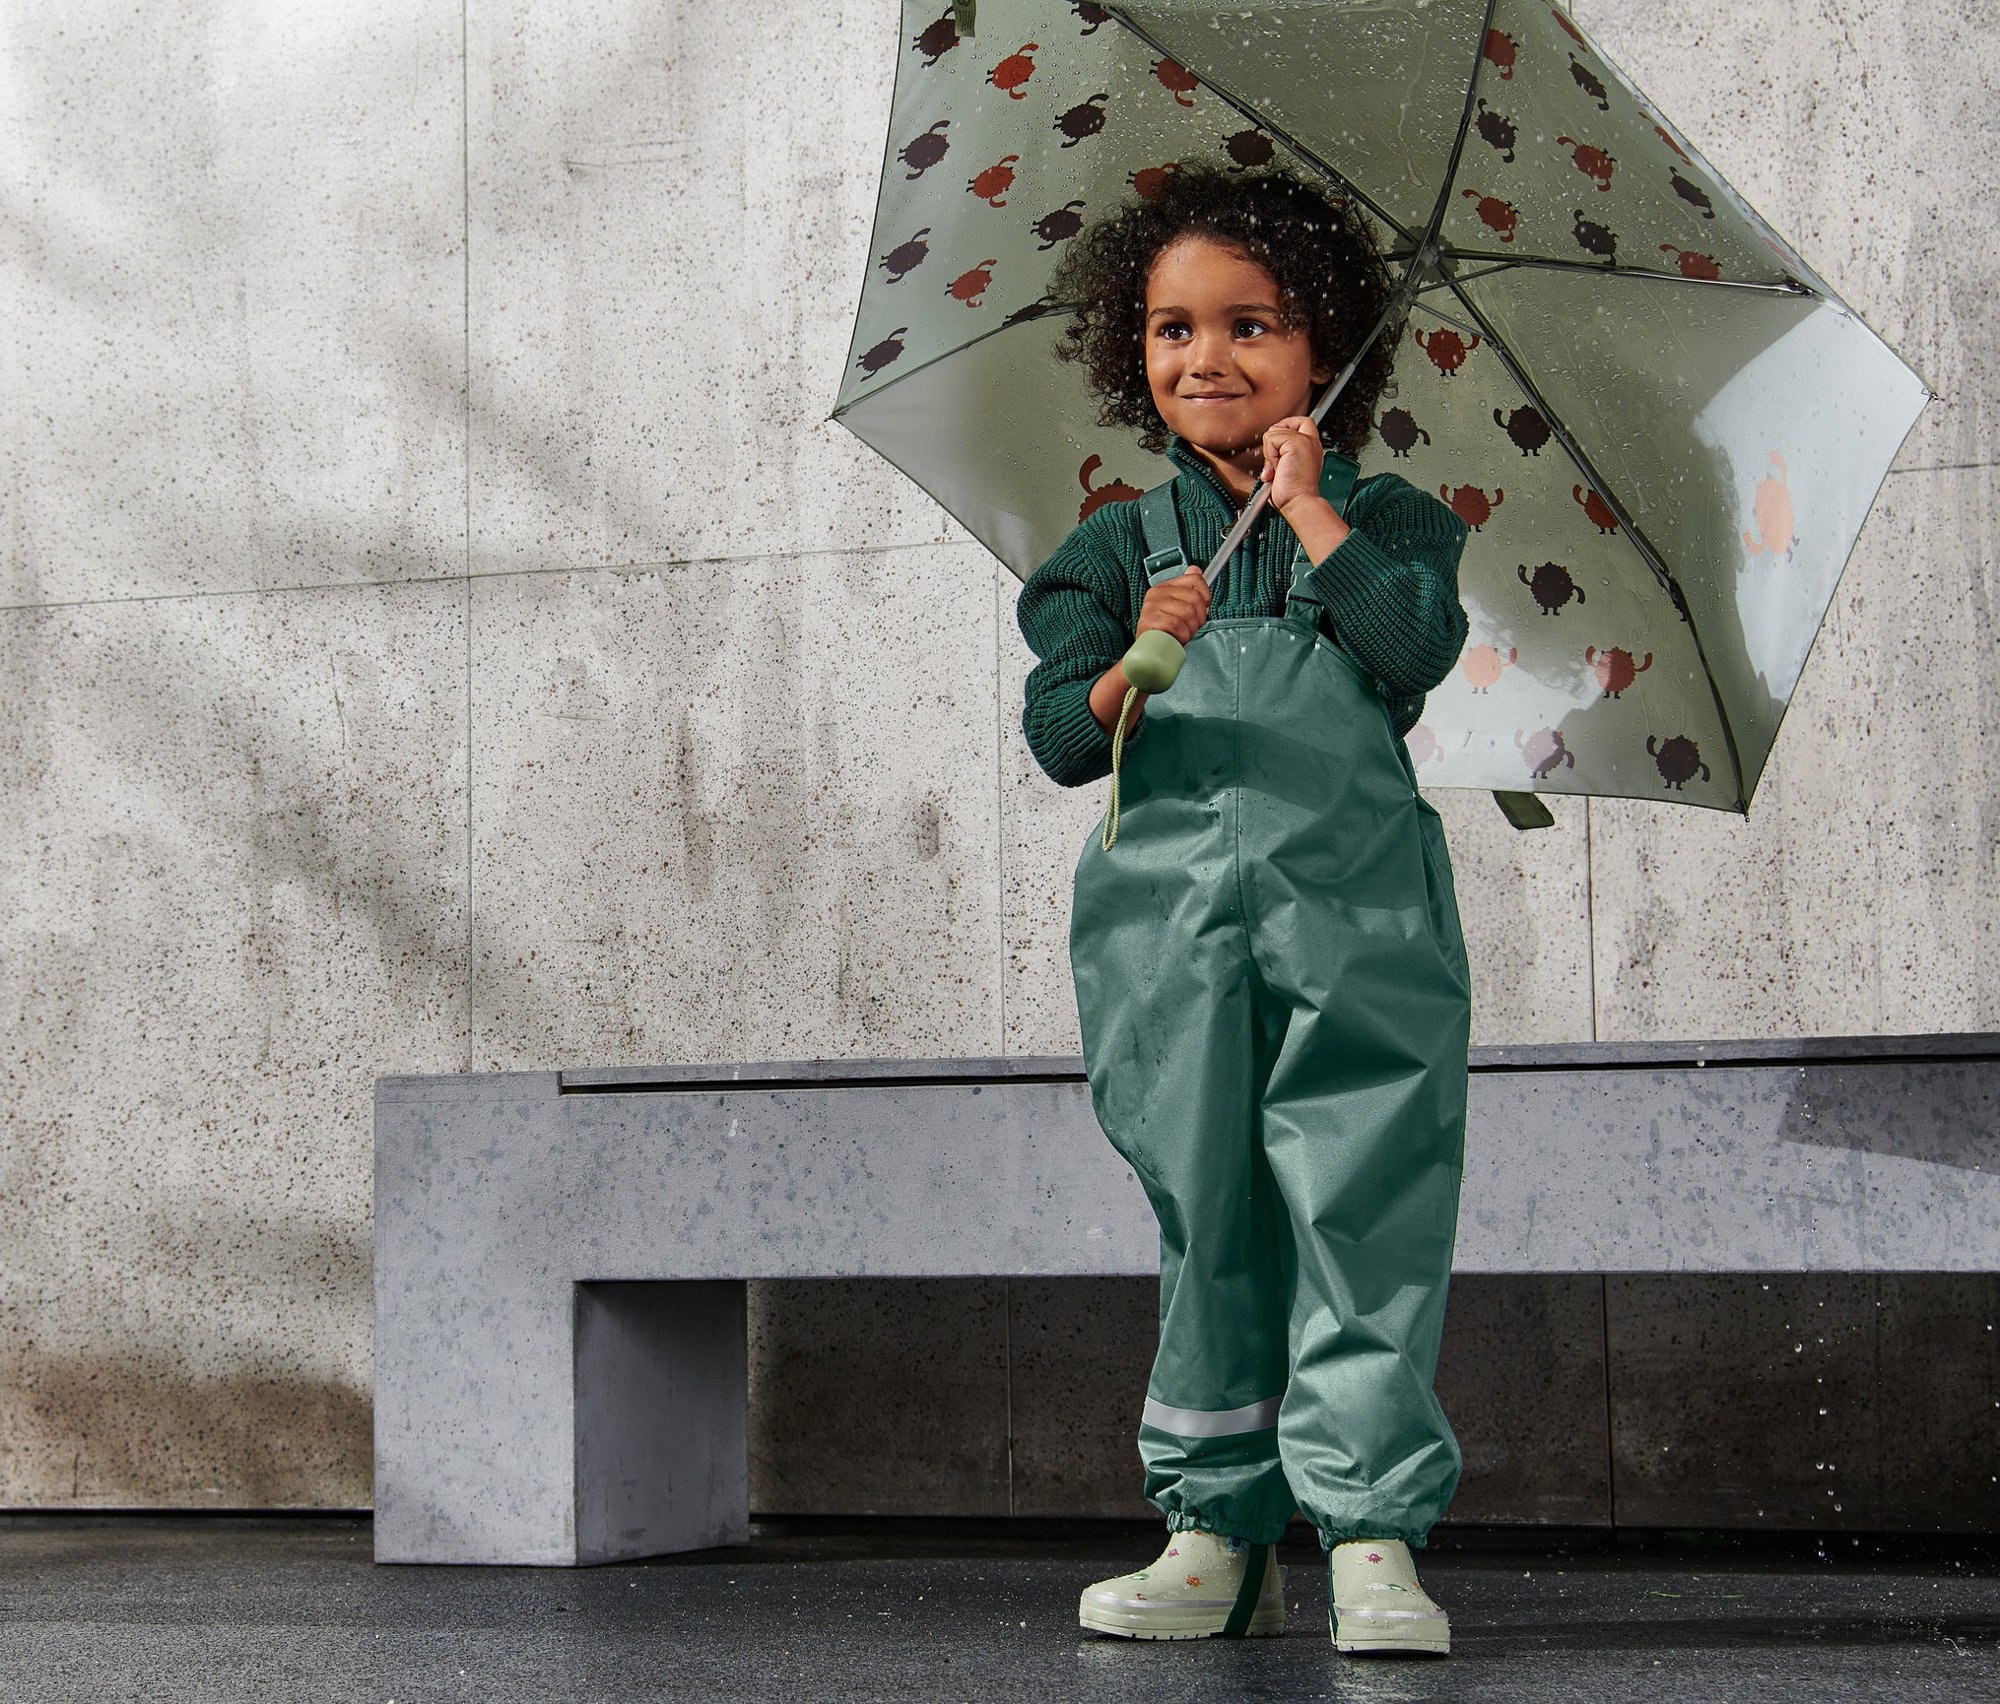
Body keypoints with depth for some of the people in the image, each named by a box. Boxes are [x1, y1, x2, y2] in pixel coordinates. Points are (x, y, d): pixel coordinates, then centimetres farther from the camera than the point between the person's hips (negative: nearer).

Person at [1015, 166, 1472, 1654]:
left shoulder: (1389, 523, 10)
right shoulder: (1124, 547, 12)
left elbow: (1419, 647, -10)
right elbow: (1057, 738, 4)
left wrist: (1311, 507, -4)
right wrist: (1131, 669, -16)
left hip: (1355, 924, -1)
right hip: (1173, 928, 2)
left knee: (1364, 1220, -7)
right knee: (1208, 1225, 5)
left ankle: (1373, 1535, -5)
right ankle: (1218, 1533, 12)